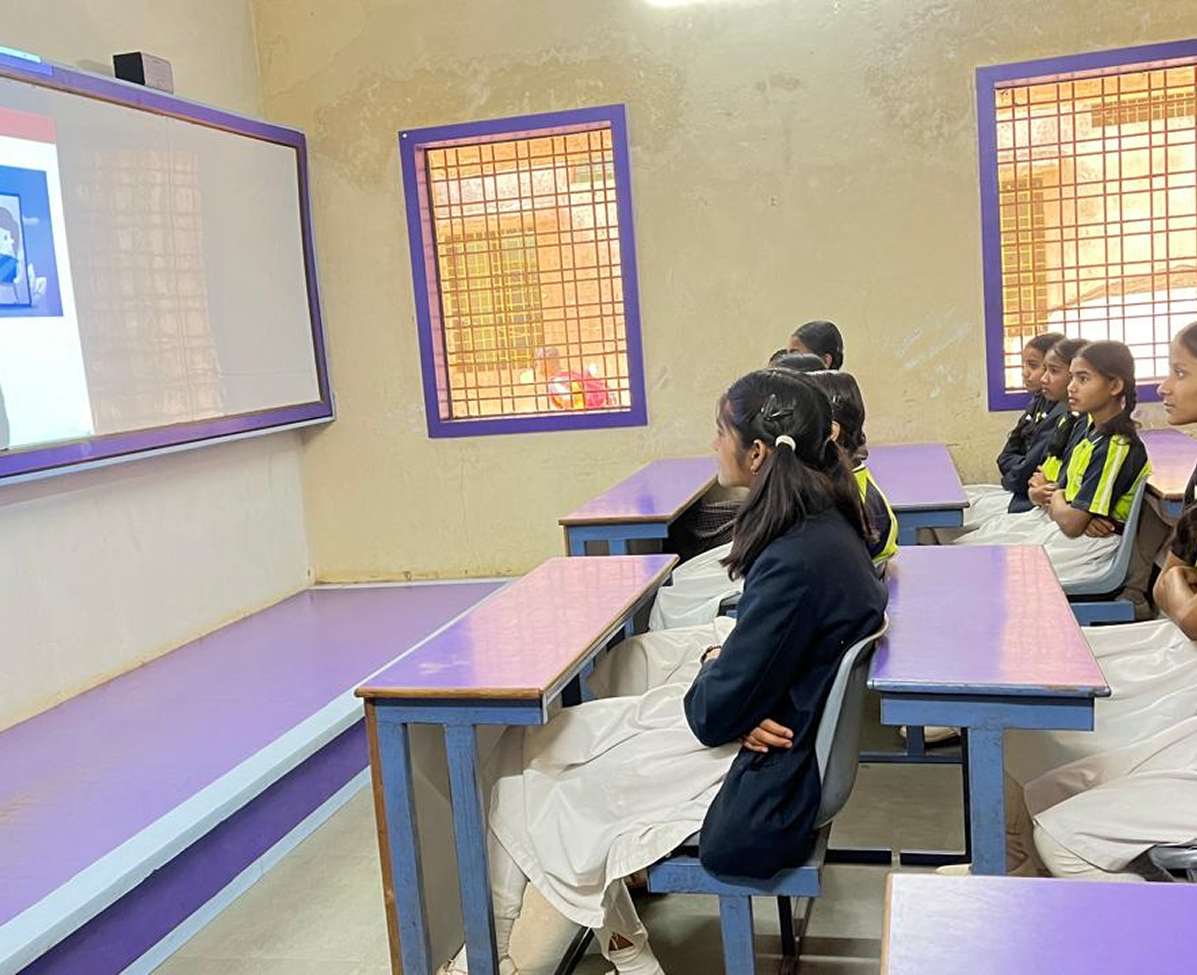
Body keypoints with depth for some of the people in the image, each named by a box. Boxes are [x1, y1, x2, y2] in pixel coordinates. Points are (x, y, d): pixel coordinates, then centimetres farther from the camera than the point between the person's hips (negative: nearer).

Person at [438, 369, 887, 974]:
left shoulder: (796, 561, -29)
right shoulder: (826, 523, 0)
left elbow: (717, 713, -23)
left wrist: (705, 669, -2)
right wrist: (718, 665, -8)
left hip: (759, 788, -9)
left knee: (533, 756, 4)